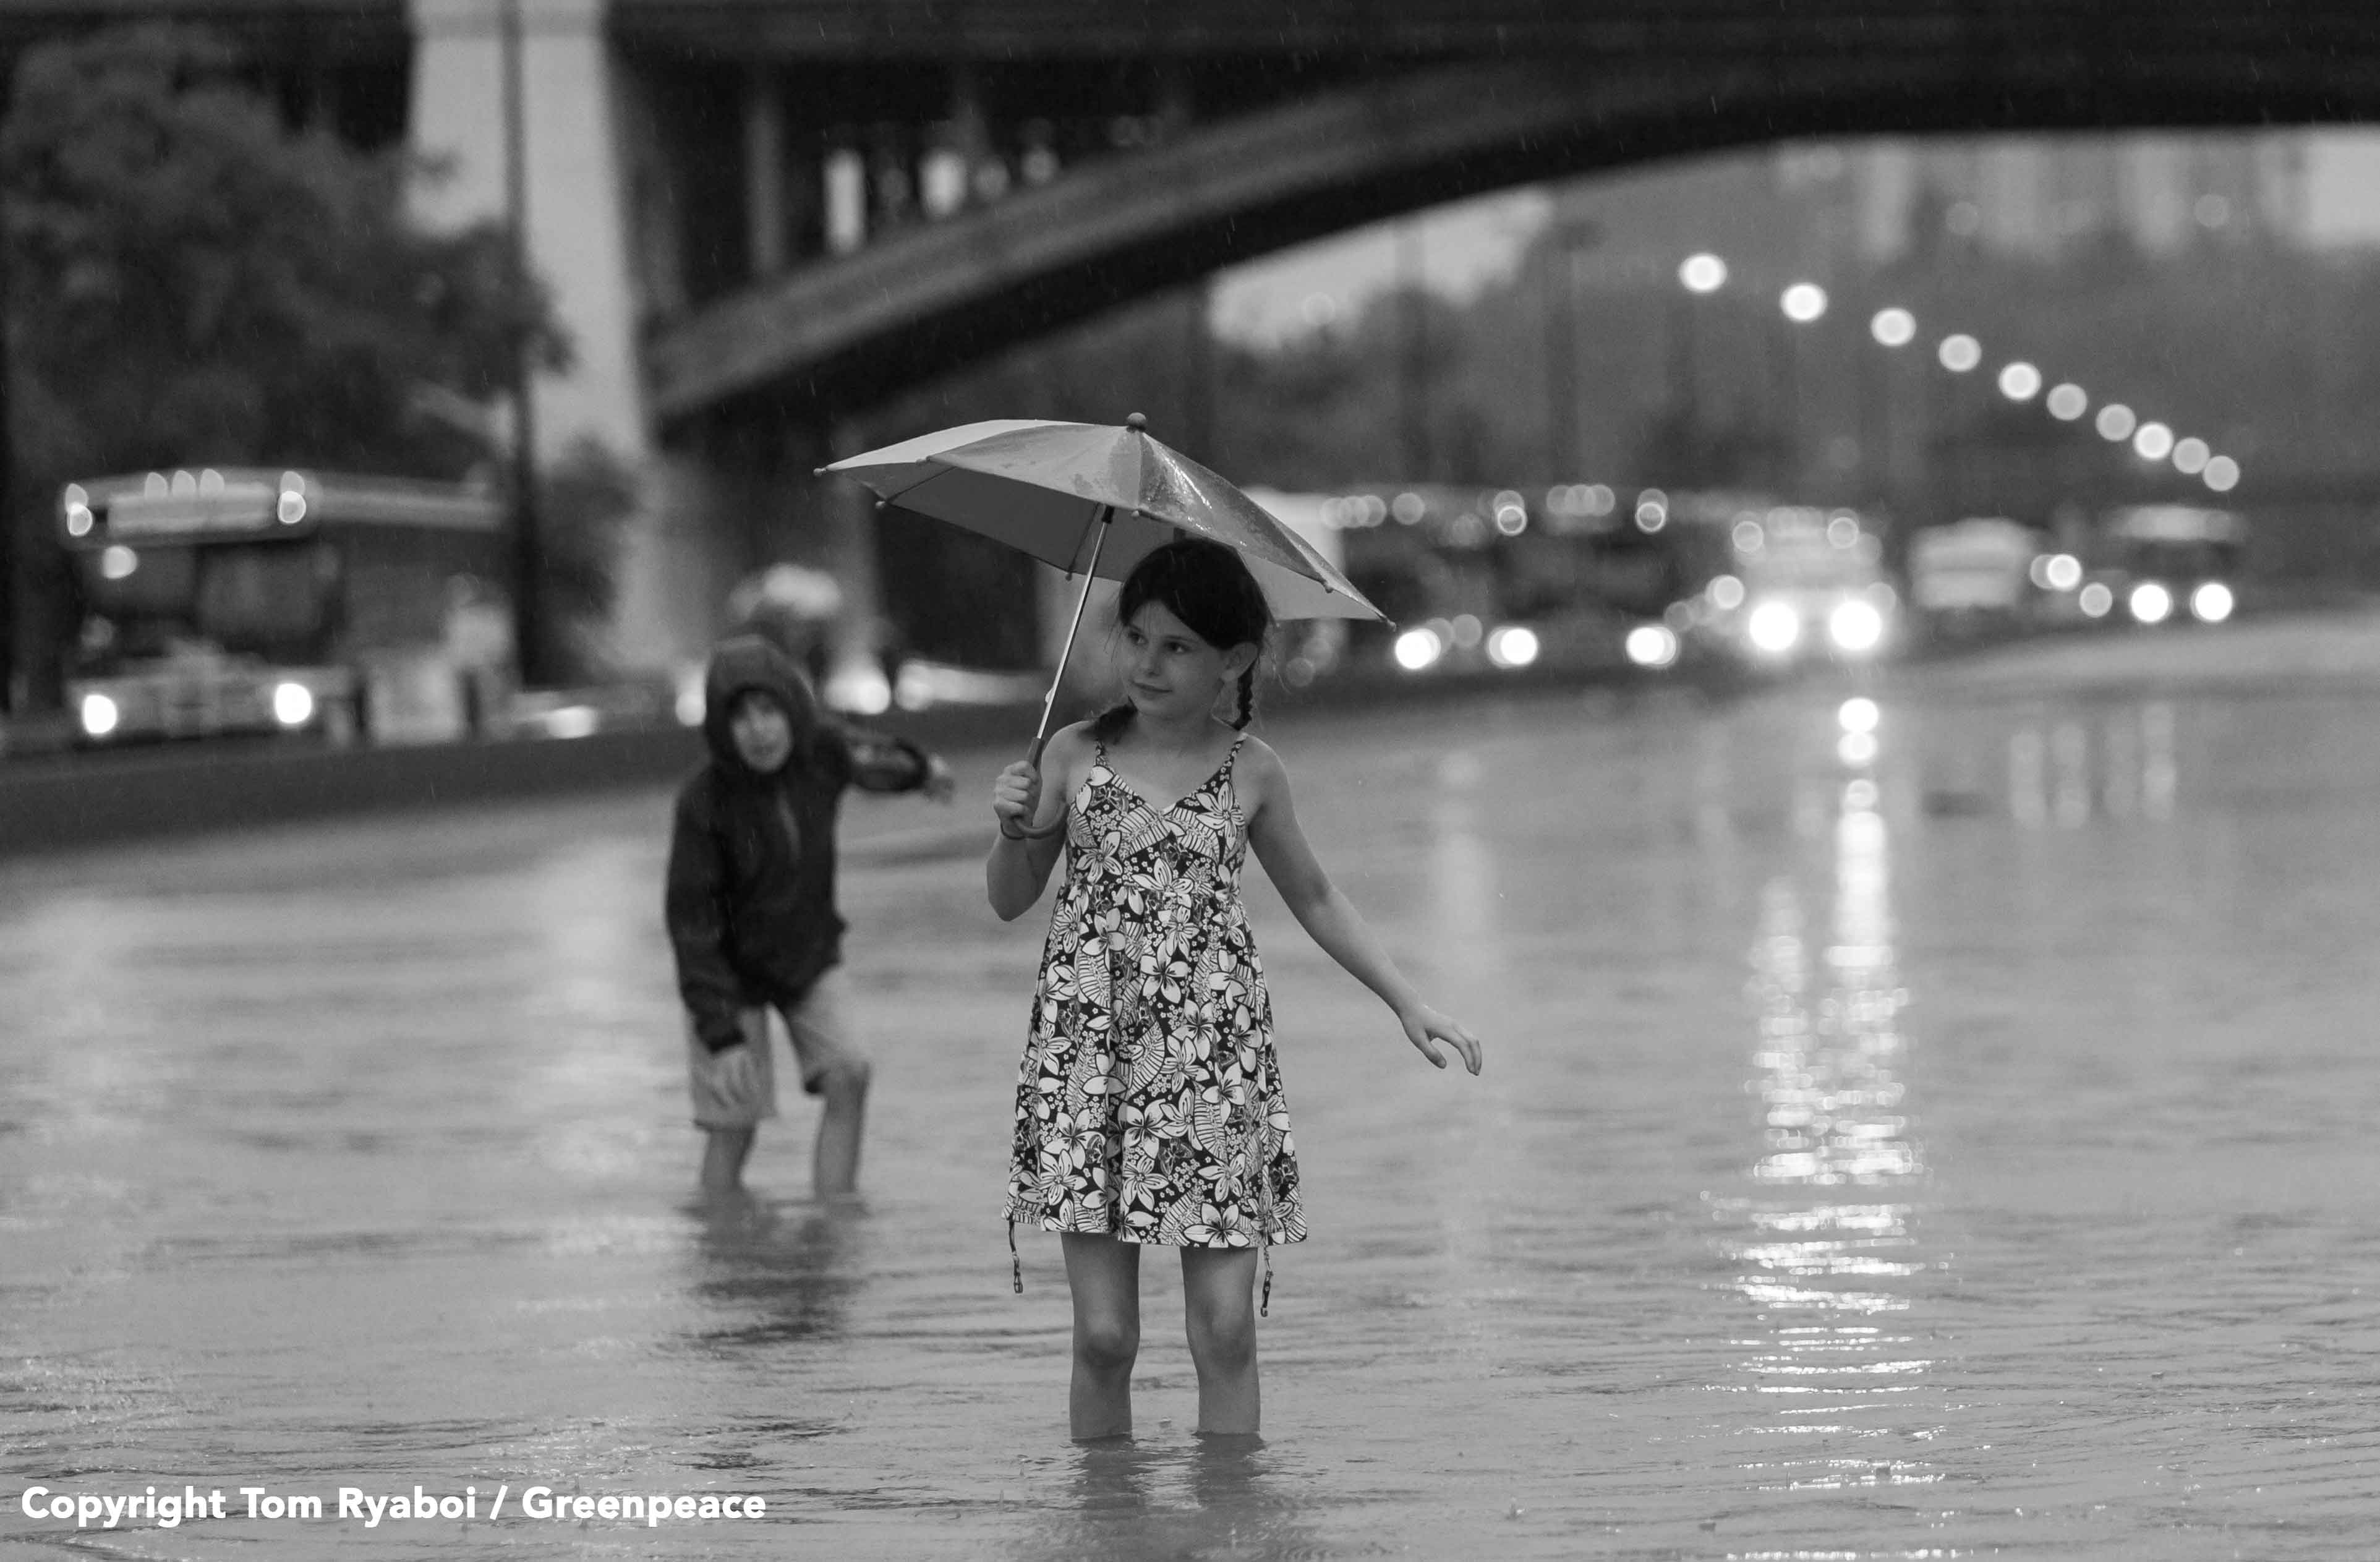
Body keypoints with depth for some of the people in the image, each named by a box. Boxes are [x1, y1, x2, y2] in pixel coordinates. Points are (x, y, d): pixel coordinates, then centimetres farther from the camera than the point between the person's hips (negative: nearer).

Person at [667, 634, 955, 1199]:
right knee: (734, 1124, -7)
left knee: (848, 1075, -13)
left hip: (809, 959, 4)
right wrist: (721, 1032, -28)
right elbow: (691, 920, -24)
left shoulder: (820, 750, -15)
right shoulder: (704, 800, -27)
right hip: (733, 972, -4)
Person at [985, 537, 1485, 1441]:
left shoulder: (1251, 773, 5)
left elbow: (1315, 901, 18)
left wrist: (1407, 1004, 16)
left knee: (1224, 1328, -5)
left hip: (1214, 1059, 0)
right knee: (1104, 1333, -3)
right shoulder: (1076, 758, 3)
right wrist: (1016, 832, -8)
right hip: (1089, 1053, 0)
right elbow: (1010, 901, 12)